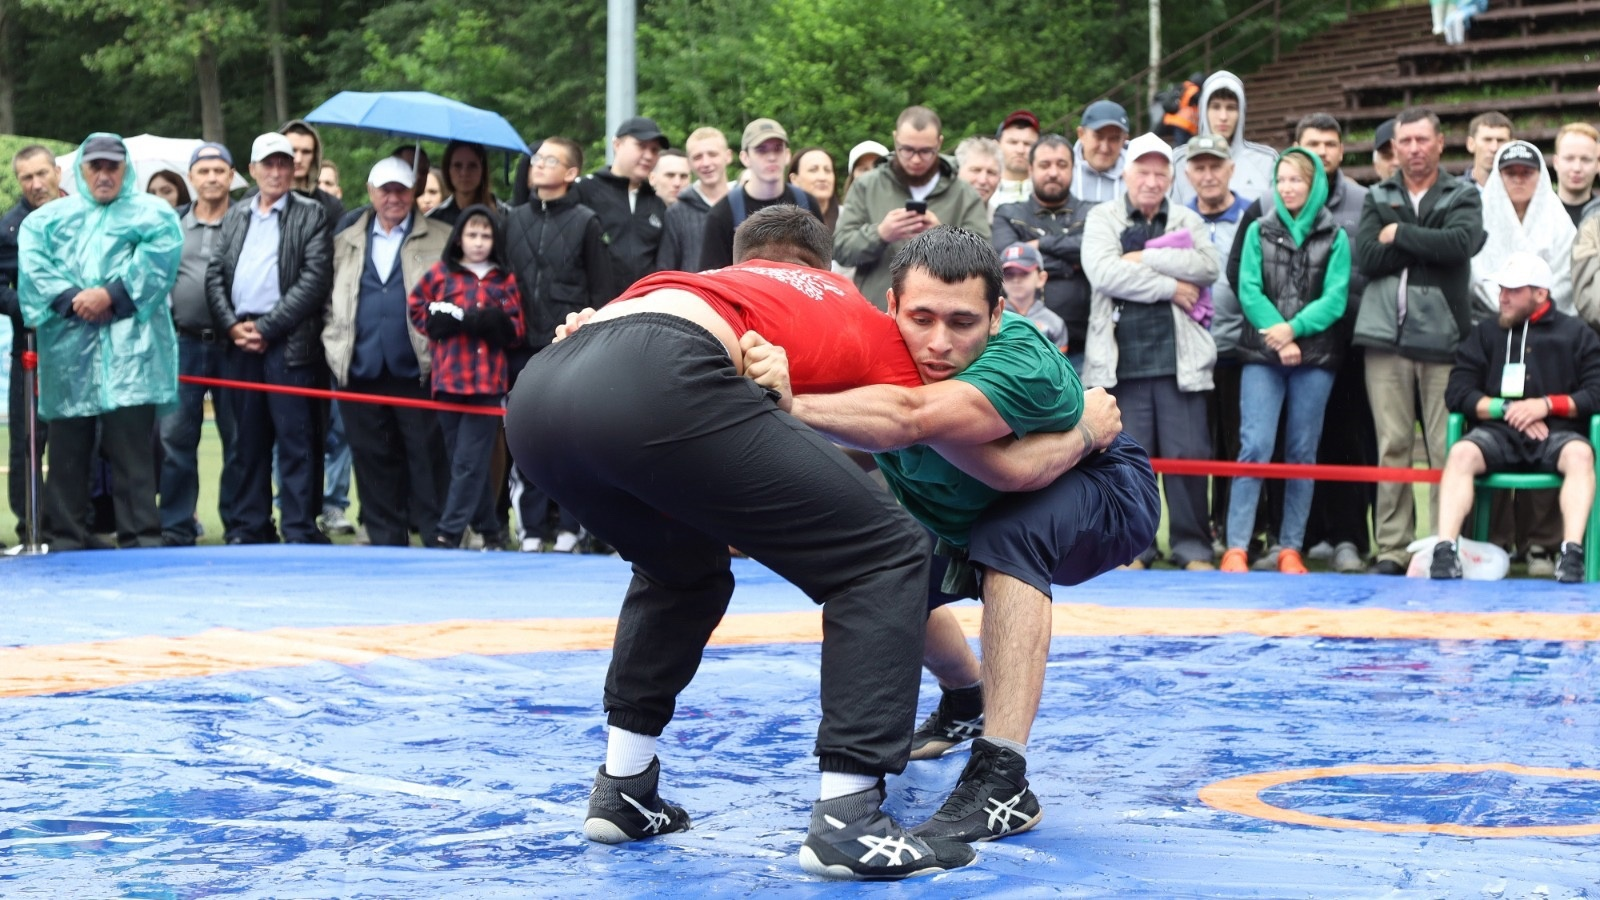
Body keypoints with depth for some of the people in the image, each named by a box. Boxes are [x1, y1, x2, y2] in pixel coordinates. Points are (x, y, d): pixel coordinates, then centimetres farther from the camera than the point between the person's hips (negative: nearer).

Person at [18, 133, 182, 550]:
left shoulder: (152, 213, 13)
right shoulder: (48, 217, 20)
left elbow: (159, 256, -5)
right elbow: (33, 264, 3)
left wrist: (110, 295, -13)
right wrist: (71, 300, -11)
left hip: (130, 351, -3)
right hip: (67, 352, 3)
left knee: (133, 449, -6)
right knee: (67, 449, 4)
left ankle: (141, 537, -3)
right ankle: (65, 540, 11)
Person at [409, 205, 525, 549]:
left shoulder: (505, 280, 8)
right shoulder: (440, 273, 8)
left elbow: (514, 330, 6)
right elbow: (417, 309, 5)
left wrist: (491, 322, -14)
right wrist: (458, 321, -7)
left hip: (487, 381, -1)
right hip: (448, 378, 1)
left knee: (469, 461, -6)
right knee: (462, 458, 6)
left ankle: (449, 533, -7)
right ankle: (487, 525, 18)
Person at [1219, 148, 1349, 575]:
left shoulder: (1334, 238, 7)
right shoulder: (1259, 231, 10)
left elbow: (1334, 299, -3)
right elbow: (1248, 291, 0)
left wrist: (1293, 329, -15)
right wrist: (1276, 336, -13)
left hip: (1314, 356, 1)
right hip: (1262, 354, 0)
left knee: (1303, 453, 4)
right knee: (1255, 447, -11)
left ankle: (1290, 549, 9)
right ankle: (1236, 547, -12)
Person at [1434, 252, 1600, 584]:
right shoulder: (1485, 333, 18)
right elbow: (1457, 392, 8)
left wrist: (1547, 405, -11)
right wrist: (1506, 409, -6)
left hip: (1556, 433, -1)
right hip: (1498, 432, 1)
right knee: (1461, 453, -31)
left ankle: (1572, 553, -42)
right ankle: (1445, 550, -39)